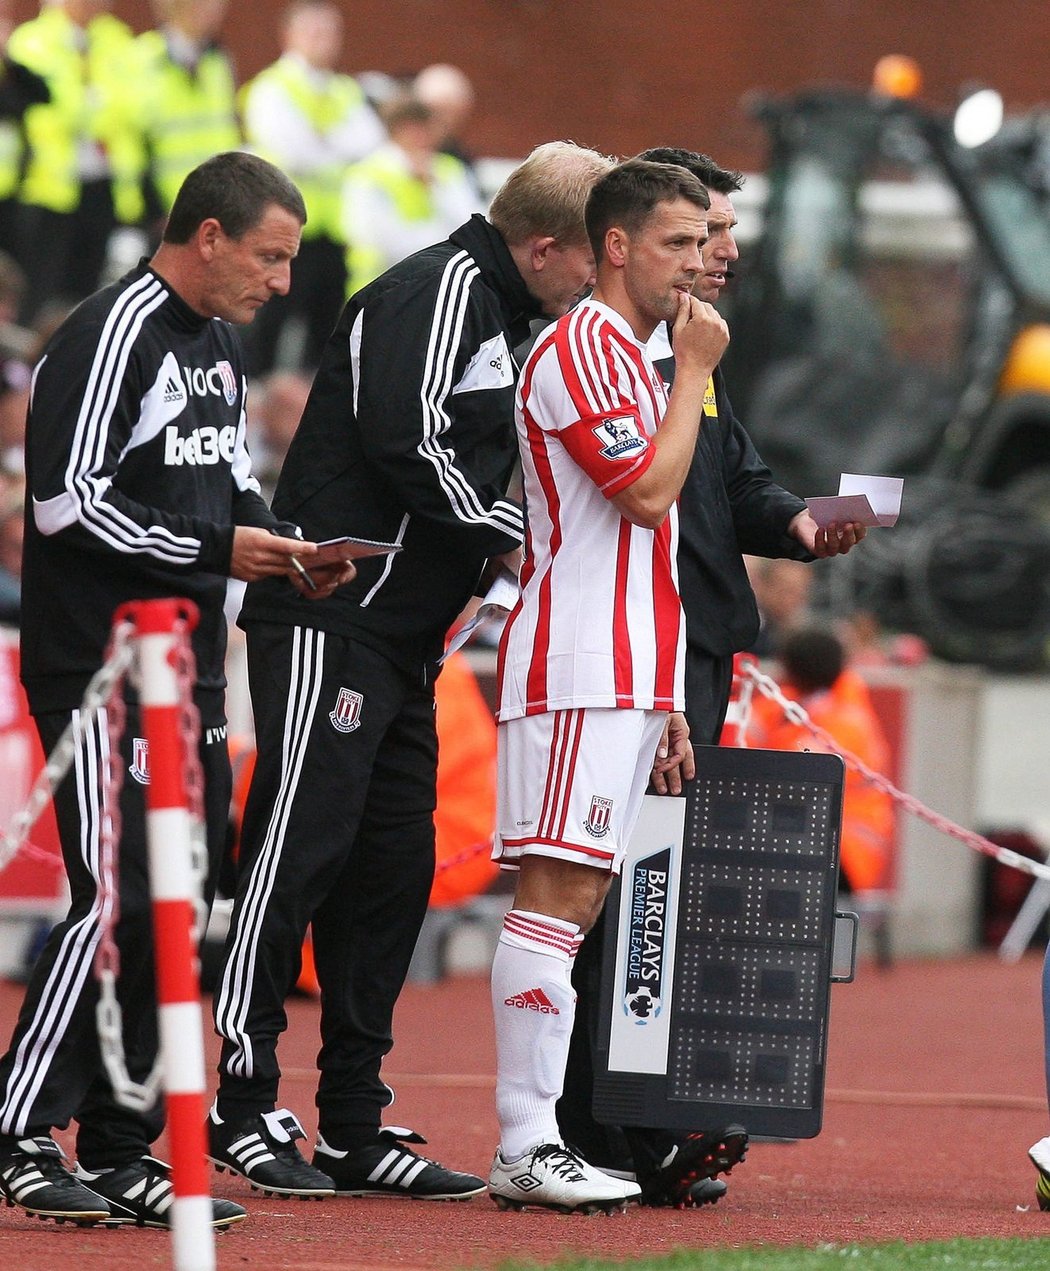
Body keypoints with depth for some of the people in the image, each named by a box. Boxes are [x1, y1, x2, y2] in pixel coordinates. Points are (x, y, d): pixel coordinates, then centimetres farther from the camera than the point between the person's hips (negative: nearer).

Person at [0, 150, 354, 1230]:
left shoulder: (218, 345, 17)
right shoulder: (112, 338, -13)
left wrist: (284, 547, 8)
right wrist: (218, 552, -17)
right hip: (98, 673, -9)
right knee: (115, 901, -14)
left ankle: (120, 1151, 13)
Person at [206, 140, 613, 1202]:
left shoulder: (487, 307, 20)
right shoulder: (441, 289, -11)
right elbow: (406, 448, -21)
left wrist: (525, 541, 7)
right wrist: (516, 534, -11)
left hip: (401, 635, 10)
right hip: (330, 623, -10)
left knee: (391, 867, 8)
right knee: (296, 852, -9)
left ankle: (356, 1126, 11)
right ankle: (244, 1108, -7)